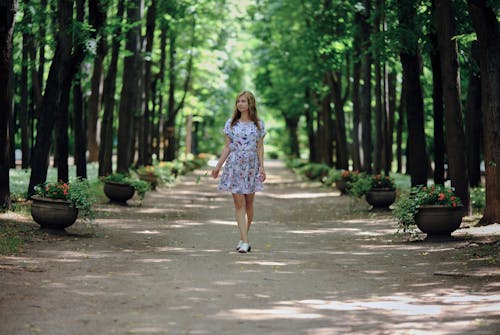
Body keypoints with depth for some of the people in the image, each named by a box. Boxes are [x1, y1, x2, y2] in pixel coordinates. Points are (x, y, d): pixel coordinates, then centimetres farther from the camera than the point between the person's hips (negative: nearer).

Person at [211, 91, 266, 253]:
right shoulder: (231, 123, 6)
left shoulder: (258, 124, 5)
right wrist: (218, 166, 4)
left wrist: (262, 167, -4)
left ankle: (244, 237, 20)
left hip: (251, 166, 0)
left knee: (248, 203, 5)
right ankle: (245, 241, -10)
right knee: (239, 203, -7)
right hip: (234, 166, 0)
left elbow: (260, 147, 4)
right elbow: (227, 147, 8)